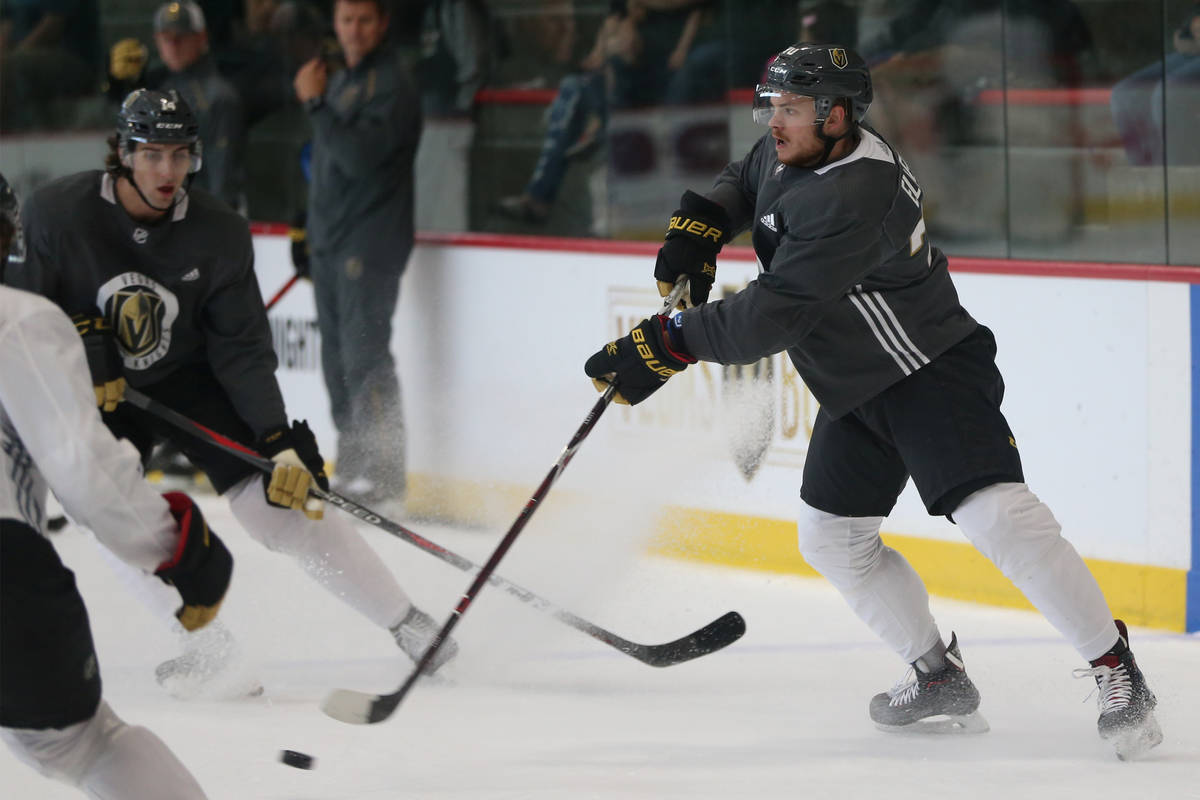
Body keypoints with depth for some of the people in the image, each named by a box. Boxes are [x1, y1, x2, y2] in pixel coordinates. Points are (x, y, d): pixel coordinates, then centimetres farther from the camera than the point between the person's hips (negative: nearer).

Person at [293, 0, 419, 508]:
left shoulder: (391, 84, -12)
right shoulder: (342, 80, 17)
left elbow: (361, 156, -24)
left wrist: (316, 103, -22)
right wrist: (314, 233, 23)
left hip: (369, 247, -9)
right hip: (331, 245, 9)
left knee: (364, 359, -13)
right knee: (339, 360, 11)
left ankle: (385, 478, -12)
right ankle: (352, 469, 17)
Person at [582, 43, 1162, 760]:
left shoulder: (850, 197, -30)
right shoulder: (793, 152, 0)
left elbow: (772, 316, -33)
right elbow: (747, 181, 26)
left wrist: (663, 349, -29)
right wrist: (699, 225, 6)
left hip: (933, 371, -11)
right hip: (855, 391, 11)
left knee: (996, 515, -24)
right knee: (833, 539, 13)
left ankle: (1117, 671, -17)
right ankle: (942, 682, 25)